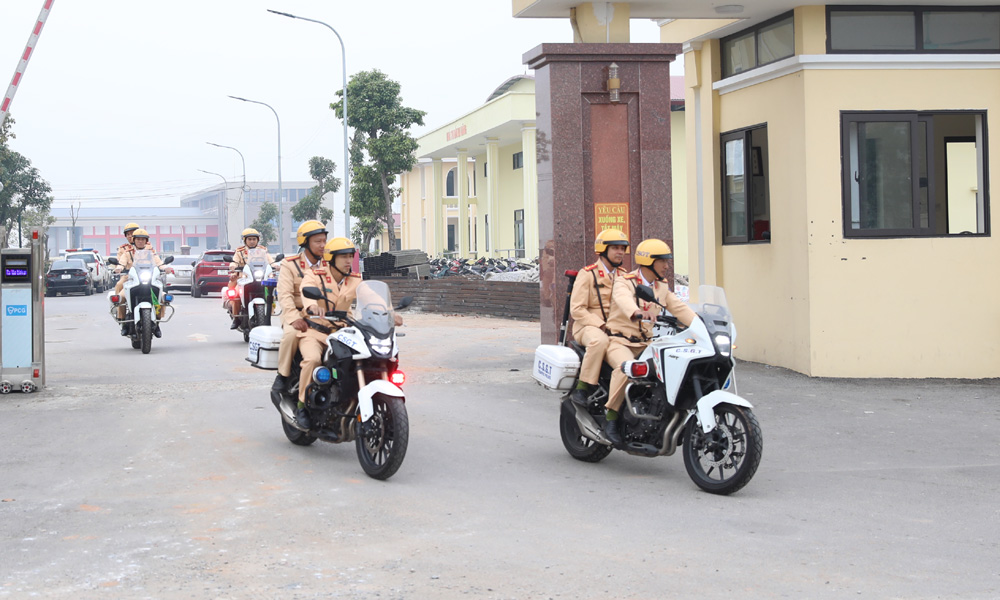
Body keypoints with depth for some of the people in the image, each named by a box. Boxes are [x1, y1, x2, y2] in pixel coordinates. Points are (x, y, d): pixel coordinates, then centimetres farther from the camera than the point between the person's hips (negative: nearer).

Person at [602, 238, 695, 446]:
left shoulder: (662, 288, 16)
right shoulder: (624, 283, -8)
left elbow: (679, 308, 5)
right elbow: (624, 300, -31)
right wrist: (637, 312, -54)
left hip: (645, 343, 7)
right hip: (619, 341, -7)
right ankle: (611, 417, -25)